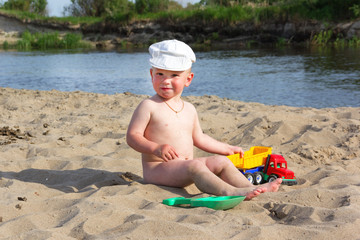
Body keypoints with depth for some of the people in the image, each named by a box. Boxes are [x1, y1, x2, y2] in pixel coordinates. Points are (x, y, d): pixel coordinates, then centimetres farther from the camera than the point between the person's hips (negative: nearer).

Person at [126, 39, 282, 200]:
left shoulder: (189, 109, 15)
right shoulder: (148, 106, -6)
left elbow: (198, 138, 26)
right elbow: (132, 136, -12)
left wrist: (227, 149, 31)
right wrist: (156, 148, -28)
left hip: (185, 166, 8)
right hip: (157, 169, -8)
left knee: (221, 161, -1)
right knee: (195, 166, -30)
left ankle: (250, 187, -12)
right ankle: (229, 192, -47)